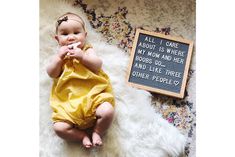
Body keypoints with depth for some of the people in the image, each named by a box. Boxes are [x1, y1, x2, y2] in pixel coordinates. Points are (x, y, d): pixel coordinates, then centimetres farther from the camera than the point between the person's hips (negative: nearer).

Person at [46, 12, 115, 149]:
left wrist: (82, 56, -17)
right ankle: (83, 136, 4)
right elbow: (52, 74, 5)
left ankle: (97, 132, 2)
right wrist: (59, 57, -7)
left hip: (93, 95, -1)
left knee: (107, 111, -27)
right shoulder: (60, 55, 17)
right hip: (69, 104, 1)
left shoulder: (88, 50, 11)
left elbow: (98, 65, -5)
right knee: (59, 127, -18)